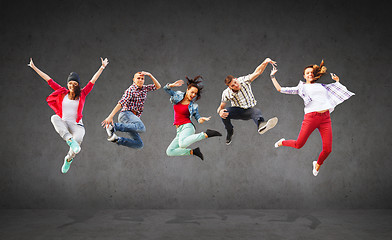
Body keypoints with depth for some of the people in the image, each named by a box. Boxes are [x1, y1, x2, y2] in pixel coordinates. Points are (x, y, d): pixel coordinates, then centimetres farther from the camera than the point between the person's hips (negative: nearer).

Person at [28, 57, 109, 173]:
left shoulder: (82, 94, 8)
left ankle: (68, 159, 1)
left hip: (76, 125, -1)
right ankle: (70, 141, -46)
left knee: (78, 139, -32)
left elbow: (93, 81, 2)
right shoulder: (62, 93, 10)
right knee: (54, 118, -32)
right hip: (62, 124, 1)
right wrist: (34, 67, 14)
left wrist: (102, 67, -3)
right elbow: (49, 80, 12)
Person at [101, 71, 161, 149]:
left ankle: (117, 139, -1)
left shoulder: (144, 88, 17)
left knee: (139, 144, -5)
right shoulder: (130, 90, -5)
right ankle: (113, 126, -31)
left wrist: (150, 75, 5)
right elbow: (121, 103, -14)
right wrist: (110, 116, -23)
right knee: (142, 128, -39)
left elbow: (158, 86, 18)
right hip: (126, 114, -7)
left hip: (134, 118, 7)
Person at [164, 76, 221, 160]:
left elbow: (198, 118, 2)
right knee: (169, 152, -5)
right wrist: (172, 85, -10)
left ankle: (206, 134, -27)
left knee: (182, 144, -40)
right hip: (179, 130, 6)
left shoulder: (193, 106, -1)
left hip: (187, 126, -6)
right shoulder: (178, 95, 9)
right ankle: (192, 151, 3)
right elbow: (166, 88, 11)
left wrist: (202, 120, -22)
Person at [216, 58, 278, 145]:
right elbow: (221, 107, -4)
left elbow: (257, 72, -20)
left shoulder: (244, 81, -13)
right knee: (224, 113, -29)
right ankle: (230, 131, 1)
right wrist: (220, 111, -30)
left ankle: (261, 126, -74)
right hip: (238, 111, 1)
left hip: (249, 110, -1)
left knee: (256, 111, -37)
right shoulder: (226, 93, -12)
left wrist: (265, 62, -39)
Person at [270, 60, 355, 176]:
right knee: (298, 144, 0)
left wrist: (337, 80, 24)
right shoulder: (301, 87, 13)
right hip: (311, 117, -3)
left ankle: (318, 164, 28)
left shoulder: (322, 86, 23)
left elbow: (339, 89, 38)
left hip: (325, 118, 3)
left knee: (327, 149, -3)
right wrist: (272, 76, 14)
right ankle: (282, 142, 33)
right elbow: (280, 89, 10)